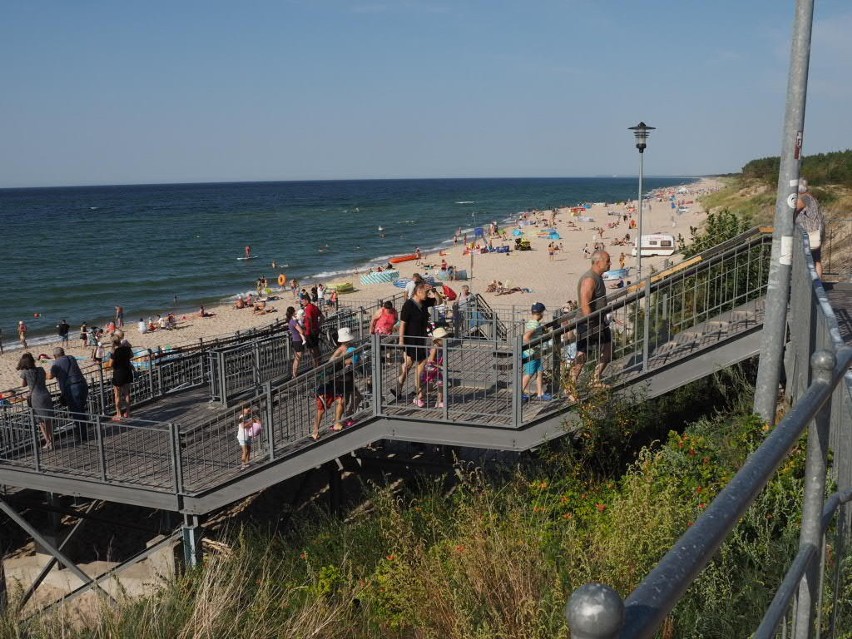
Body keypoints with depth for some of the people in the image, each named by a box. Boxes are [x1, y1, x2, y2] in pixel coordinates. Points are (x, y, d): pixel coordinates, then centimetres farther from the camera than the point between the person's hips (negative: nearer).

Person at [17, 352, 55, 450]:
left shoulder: (25, 372, -6)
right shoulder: (41, 369, 3)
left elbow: (24, 384, 10)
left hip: (35, 398, -3)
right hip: (46, 396, 3)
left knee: (41, 421, 8)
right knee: (48, 420, 14)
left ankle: (48, 441, 1)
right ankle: (51, 442, 20)